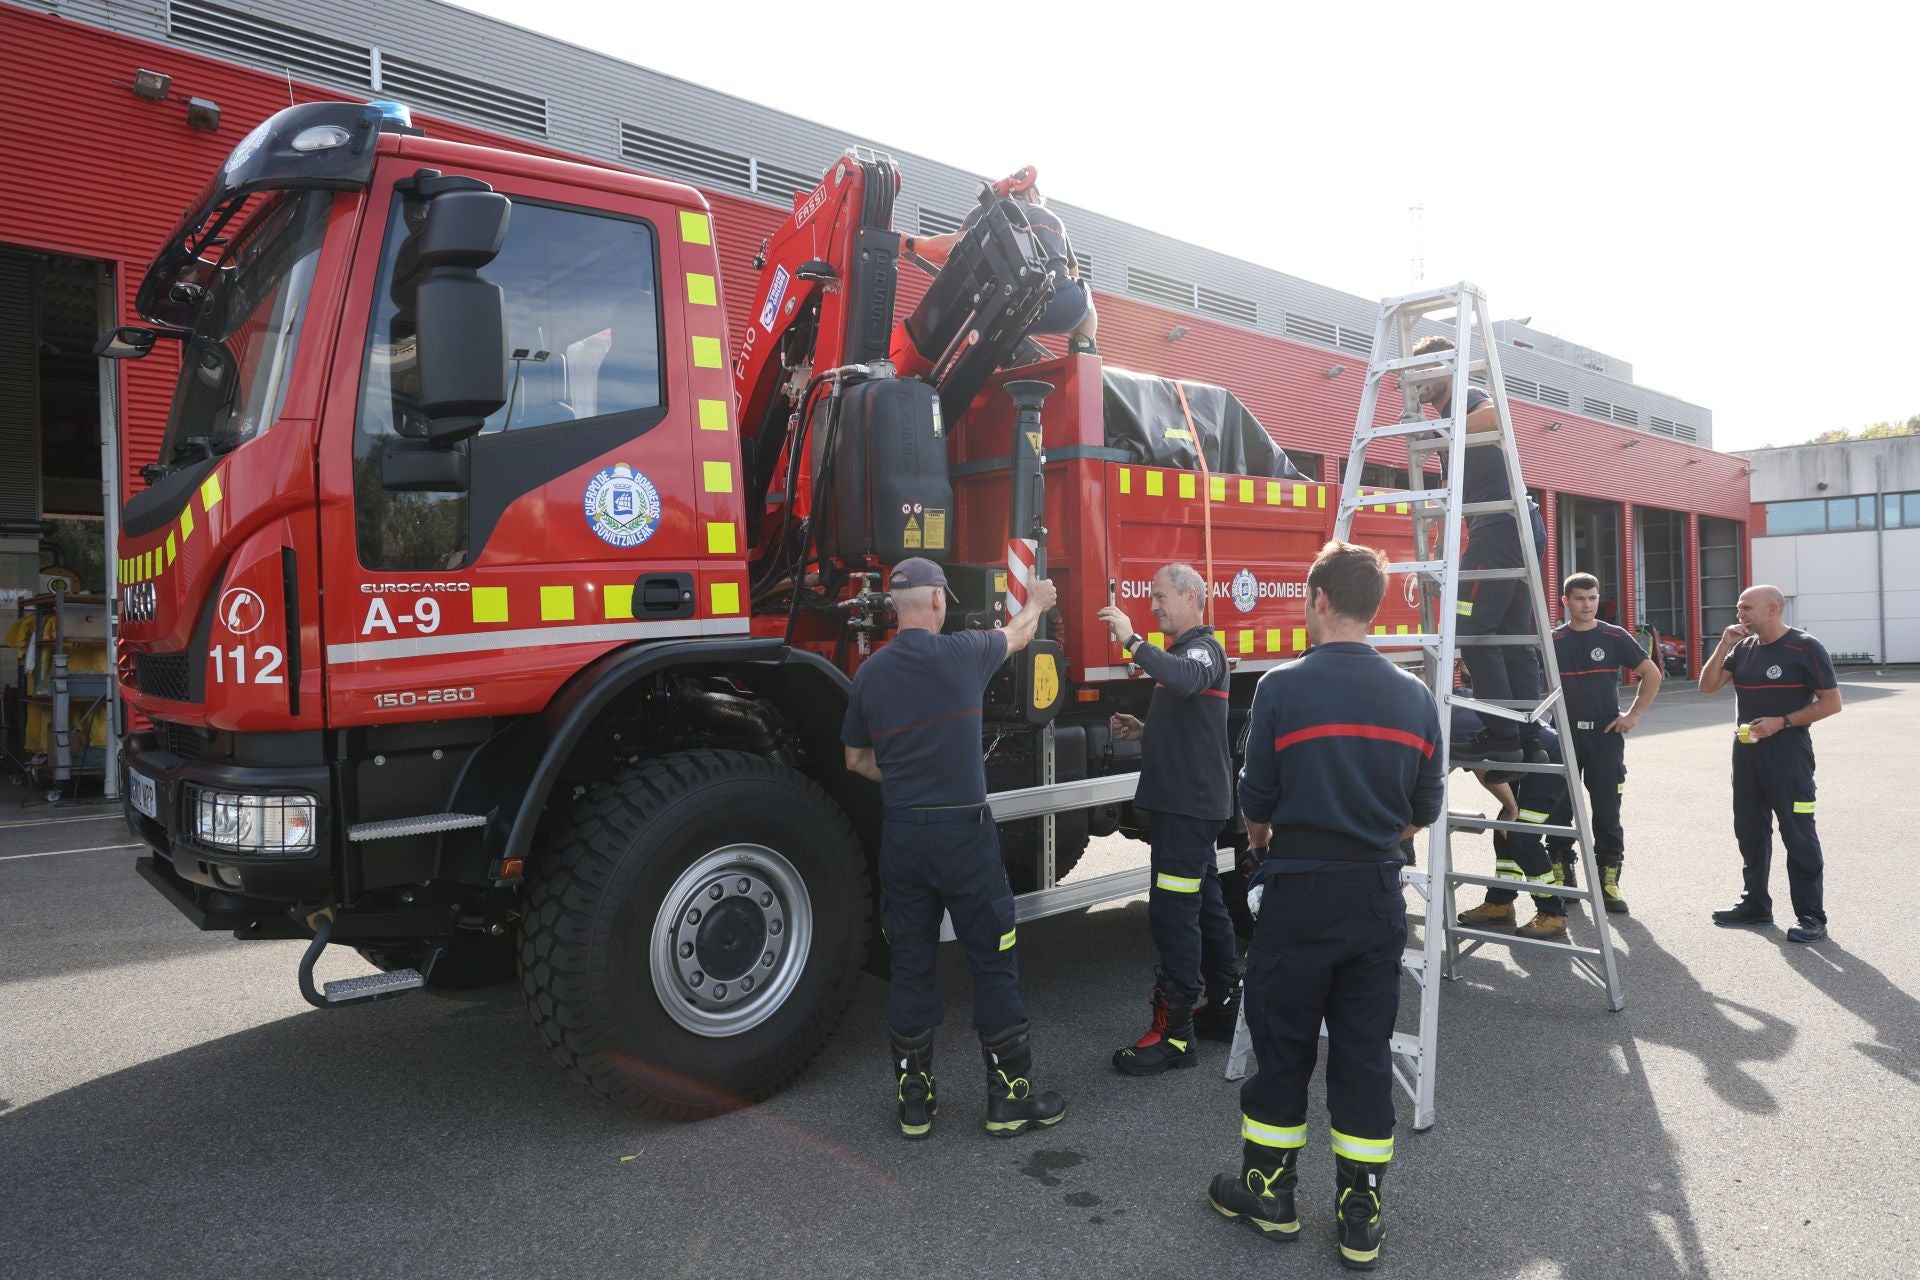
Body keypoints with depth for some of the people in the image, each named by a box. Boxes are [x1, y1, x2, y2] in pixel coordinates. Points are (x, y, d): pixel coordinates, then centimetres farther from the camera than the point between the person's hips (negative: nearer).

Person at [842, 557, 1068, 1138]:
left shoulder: (870, 672, 1)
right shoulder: (961, 653, -9)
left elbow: (857, 760, 12)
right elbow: (1017, 636, 14)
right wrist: (1036, 604, 35)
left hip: (901, 834, 4)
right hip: (964, 831, -4)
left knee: (911, 964, 12)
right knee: (994, 962, 7)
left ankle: (914, 1101, 19)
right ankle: (1009, 1098, 14)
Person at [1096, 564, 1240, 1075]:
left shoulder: (1204, 649, -11)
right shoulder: (1181, 651, 20)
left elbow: (1186, 679, -38)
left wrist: (1133, 642, -39)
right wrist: (1144, 731, 13)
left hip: (1190, 804, -11)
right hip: (1182, 802, 11)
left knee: (1174, 913, -11)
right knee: (1205, 906, 16)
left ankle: (1174, 1032, -7)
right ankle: (1224, 1008, 26)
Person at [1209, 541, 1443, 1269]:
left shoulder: (1283, 687, -12)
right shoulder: (1414, 696, 0)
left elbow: (1255, 804, -6)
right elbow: (1423, 812, 7)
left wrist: (1262, 841, 16)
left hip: (1299, 894, -4)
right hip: (1378, 897, 4)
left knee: (1281, 1049, 11)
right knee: (1365, 1053, 12)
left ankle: (1269, 1194, 26)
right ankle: (1359, 1219, 21)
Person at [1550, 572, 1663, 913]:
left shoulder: (1615, 637, 2)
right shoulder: (1552, 641, 2)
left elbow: (1652, 674, 9)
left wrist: (1635, 713, 2)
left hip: (1606, 735, 0)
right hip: (1563, 734, 1)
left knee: (1607, 813, 2)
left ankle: (1608, 881, 10)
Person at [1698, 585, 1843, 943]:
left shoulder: (1805, 648, -9)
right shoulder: (1743, 647, 9)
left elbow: (1831, 703, -9)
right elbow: (1708, 686, 4)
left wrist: (1782, 722, -18)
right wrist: (1724, 646, -6)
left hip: (1787, 751, -7)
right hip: (1745, 750, 7)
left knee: (1798, 834, -3)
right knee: (1749, 830, 12)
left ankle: (1811, 915, 4)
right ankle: (1756, 903, 23)